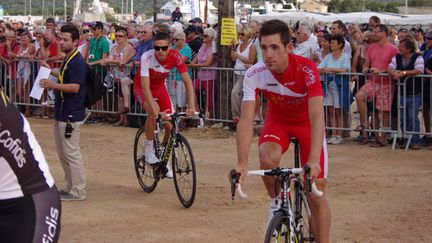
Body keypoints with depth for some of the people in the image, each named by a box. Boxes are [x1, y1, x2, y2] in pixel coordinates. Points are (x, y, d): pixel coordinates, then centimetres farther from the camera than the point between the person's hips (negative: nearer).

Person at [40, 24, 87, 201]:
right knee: (63, 153, 16)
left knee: (71, 153, -6)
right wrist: (51, 71, 32)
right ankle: (70, 187, 25)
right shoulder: (68, 60, 15)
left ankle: (78, 191, 0)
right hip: (62, 113, 11)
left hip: (71, 115, -11)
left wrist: (54, 86, -37)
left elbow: (75, 87, -25)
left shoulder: (77, 62, -17)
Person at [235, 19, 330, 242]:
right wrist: (242, 163, -42)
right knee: (267, 158, -32)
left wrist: (313, 161, -53)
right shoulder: (254, 74, -26)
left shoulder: (306, 69, -33)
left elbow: (317, 116, -41)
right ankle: (277, 202, -2)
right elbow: (246, 119, -30)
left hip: (307, 123, -1)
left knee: (316, 195, -6)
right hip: (278, 120, 1)